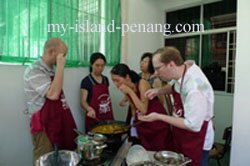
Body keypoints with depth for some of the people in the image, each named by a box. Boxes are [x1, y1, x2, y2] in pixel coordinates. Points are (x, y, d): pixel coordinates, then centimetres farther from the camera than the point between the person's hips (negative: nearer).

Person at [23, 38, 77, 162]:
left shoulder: (52, 70, 10)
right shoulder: (34, 71, -17)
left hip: (58, 123, 8)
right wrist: (60, 67, -25)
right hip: (44, 126, -8)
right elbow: (53, 95, -30)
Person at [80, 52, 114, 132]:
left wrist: (111, 115, 13)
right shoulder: (86, 81, -9)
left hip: (108, 118, 5)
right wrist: (89, 109, -31)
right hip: (94, 119, -5)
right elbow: (83, 102, -11)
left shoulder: (105, 79, 8)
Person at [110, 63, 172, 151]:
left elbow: (143, 110, -31)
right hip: (142, 125, 6)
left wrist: (130, 91, -31)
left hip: (157, 124, -5)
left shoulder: (142, 84, -23)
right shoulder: (125, 89, -4)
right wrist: (134, 123, 10)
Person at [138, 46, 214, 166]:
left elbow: (193, 125, -30)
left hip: (196, 142, -7)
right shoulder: (184, 67, -11)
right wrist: (158, 91, -8)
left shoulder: (194, 87, -34)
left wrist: (159, 117, -25)